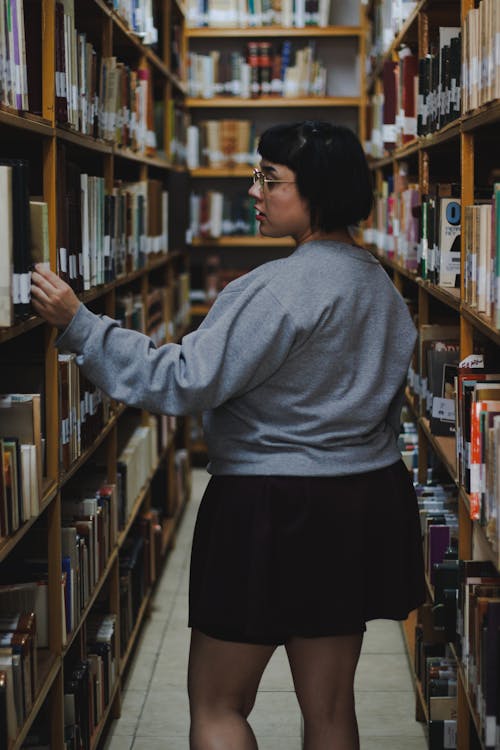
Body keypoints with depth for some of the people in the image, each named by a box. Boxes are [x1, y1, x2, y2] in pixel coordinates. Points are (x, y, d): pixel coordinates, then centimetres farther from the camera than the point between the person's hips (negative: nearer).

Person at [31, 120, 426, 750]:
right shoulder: (380, 285, 9)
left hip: (272, 509, -8)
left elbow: (185, 381, -22)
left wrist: (78, 324, -19)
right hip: (364, 502, 9)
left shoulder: (277, 290, -20)